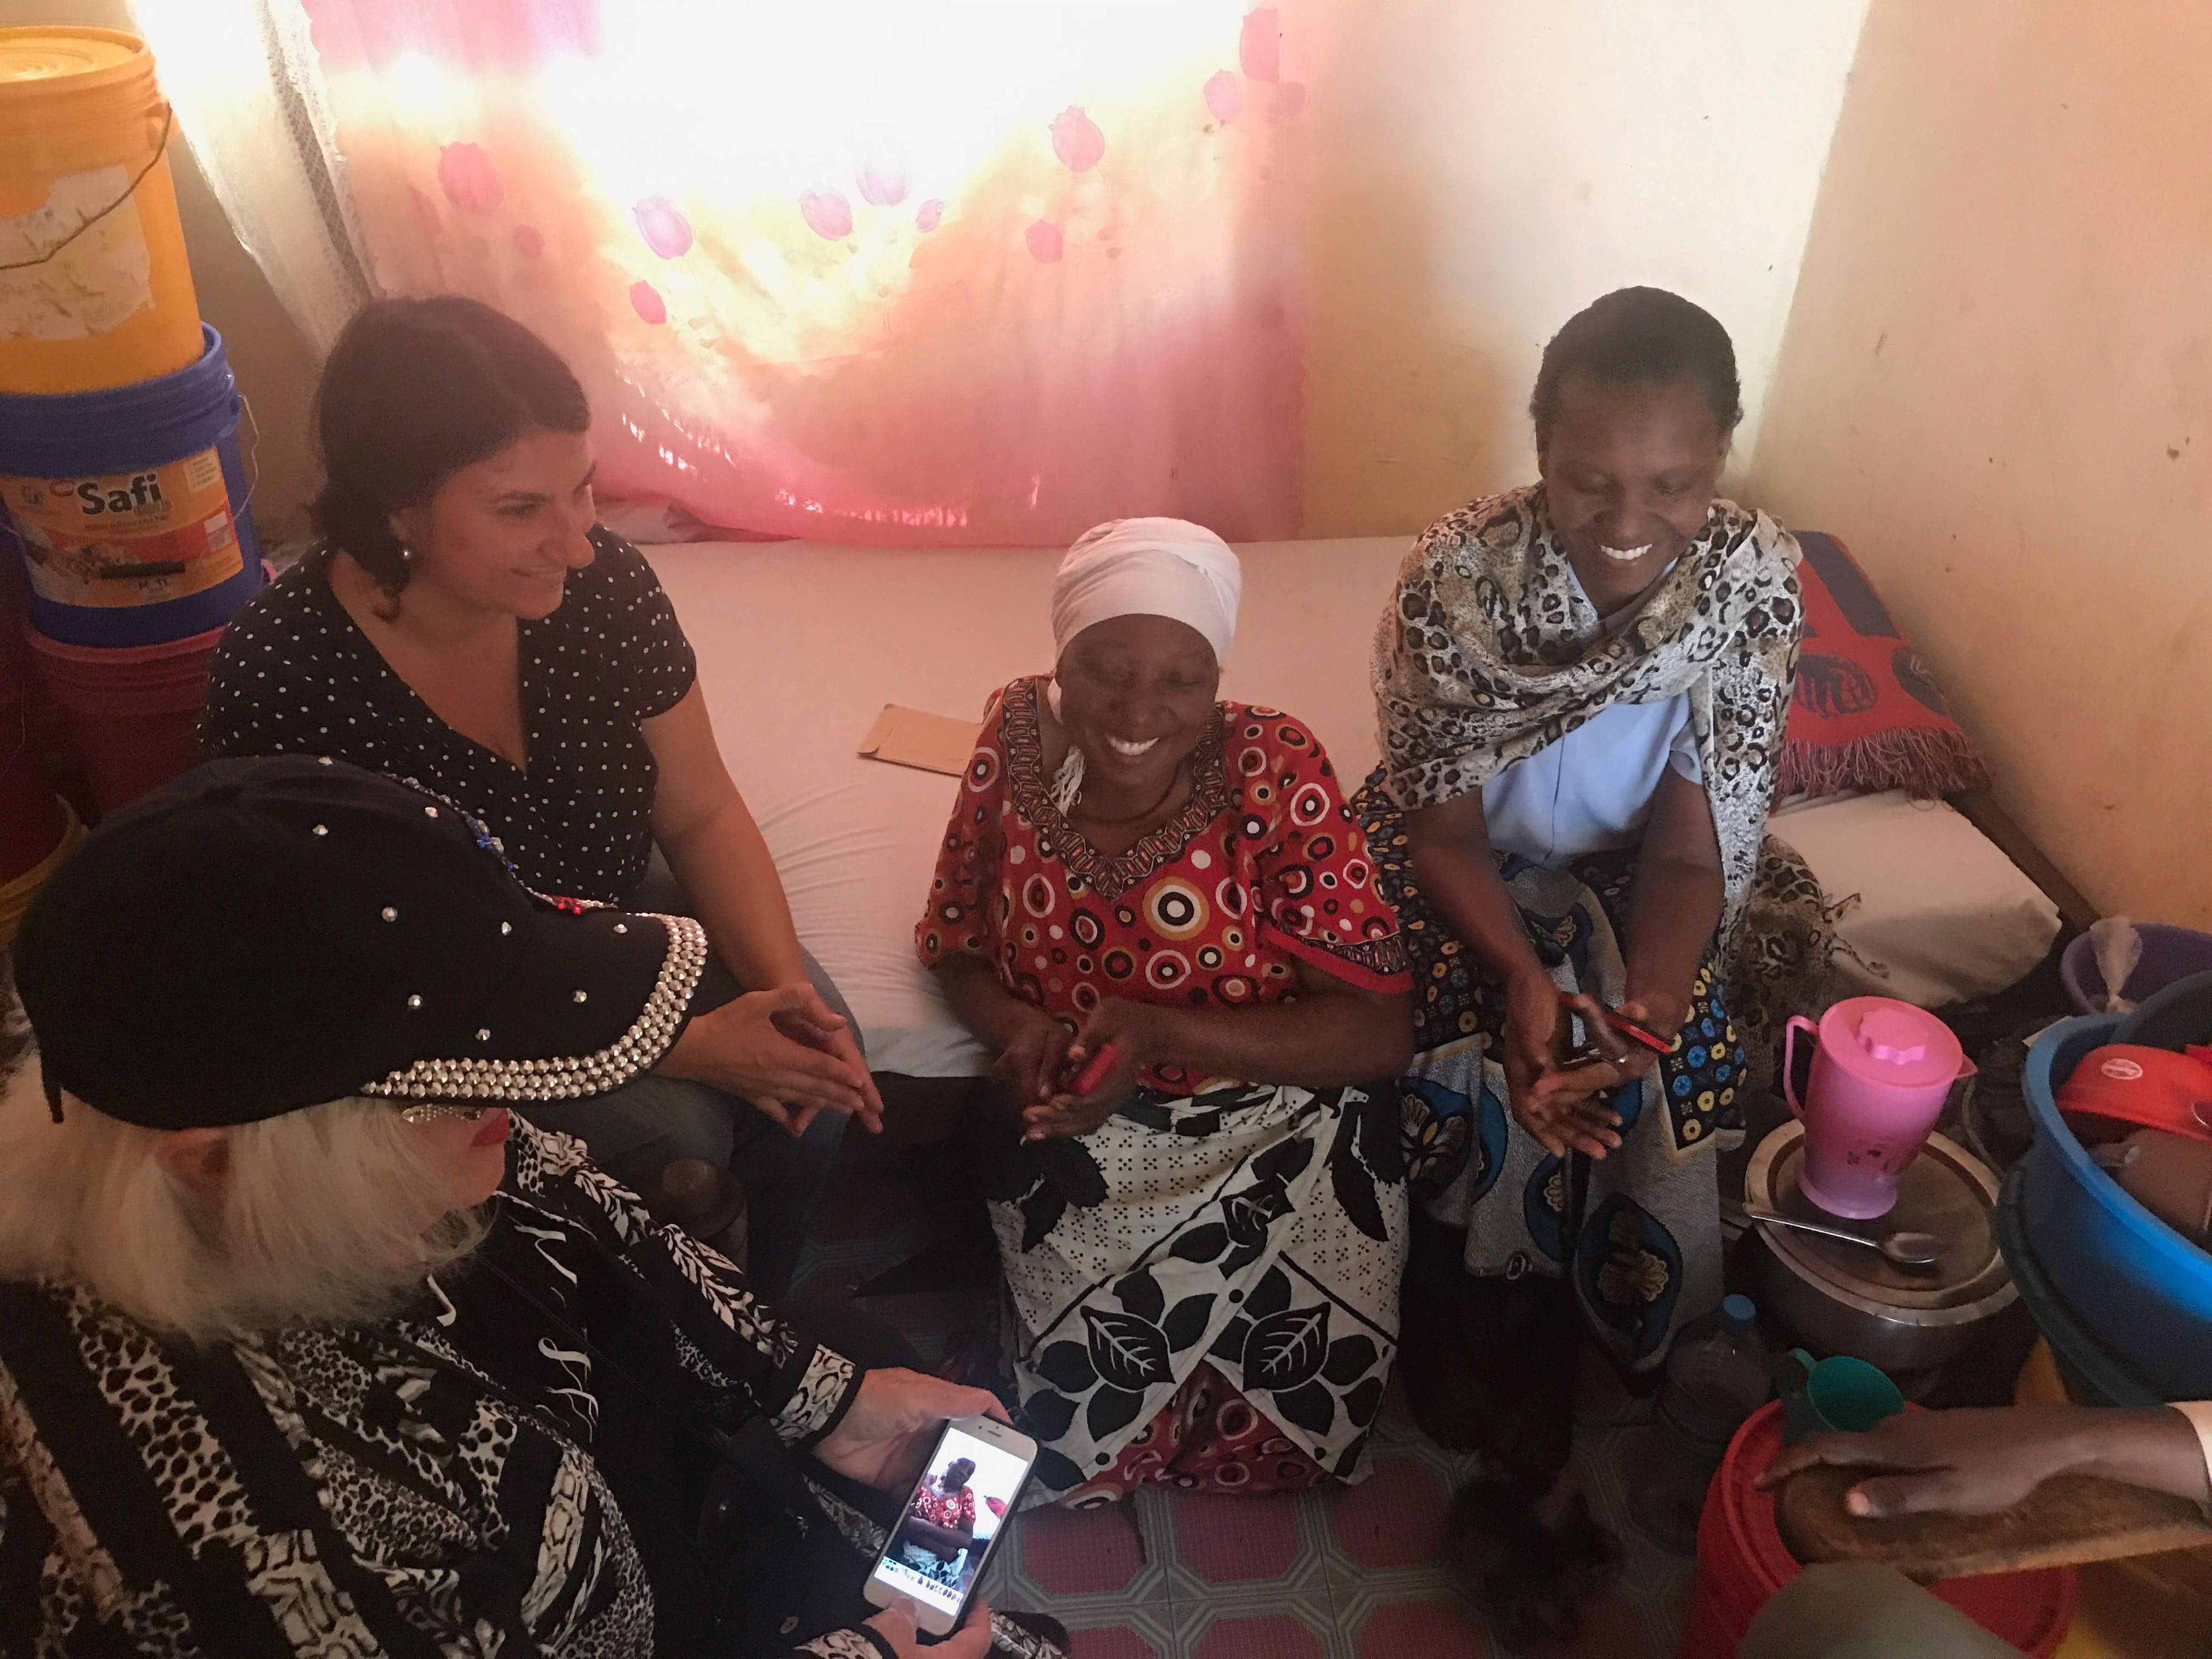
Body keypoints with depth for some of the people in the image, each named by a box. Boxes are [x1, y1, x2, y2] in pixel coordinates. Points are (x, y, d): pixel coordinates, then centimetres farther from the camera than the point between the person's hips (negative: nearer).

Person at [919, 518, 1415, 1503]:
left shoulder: (1275, 771, -18)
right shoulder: (1017, 739, -10)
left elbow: (1376, 1031, -18)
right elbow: (954, 943, 4)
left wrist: (1161, 1033, -30)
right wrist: (1014, 1027, -19)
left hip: (1273, 1123, -1)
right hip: (1080, 1134, 2)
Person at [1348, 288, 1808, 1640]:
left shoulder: (1756, 577, -19)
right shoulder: (1459, 572, -24)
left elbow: (1692, 847, -16)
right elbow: (1444, 826, -16)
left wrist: (1644, 1013, -33)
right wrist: (1521, 978, -32)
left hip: (1629, 883, 2)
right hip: (1468, 878, -2)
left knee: (1648, 1116, -17)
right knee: (1490, 1106, -21)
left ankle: (1523, 1455, 9)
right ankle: (1533, 1463, 6)